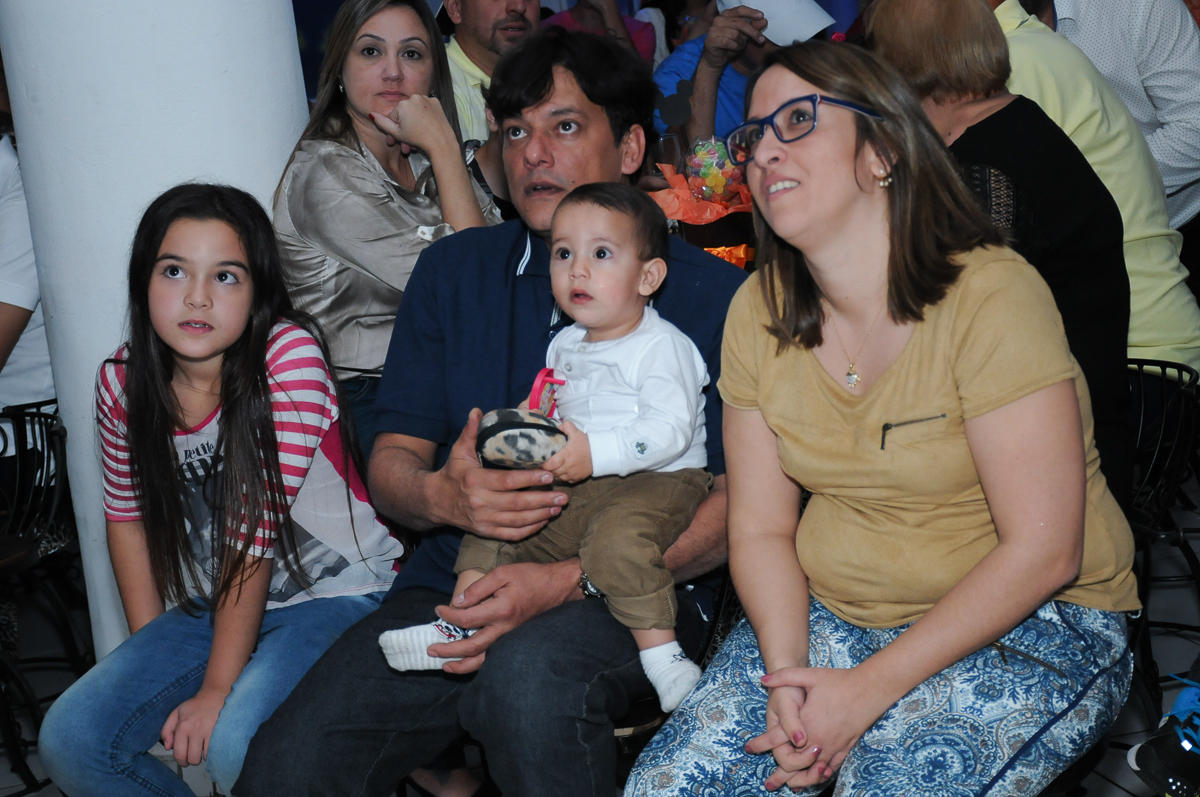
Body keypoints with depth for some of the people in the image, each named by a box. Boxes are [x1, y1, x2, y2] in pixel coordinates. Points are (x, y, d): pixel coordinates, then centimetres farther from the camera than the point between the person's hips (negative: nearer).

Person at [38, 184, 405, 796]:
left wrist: (217, 688, -18)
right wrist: (148, 653, 2)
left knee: (237, 743, -31)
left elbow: (256, 528, -21)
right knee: (69, 741, -9)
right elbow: (127, 512, 10)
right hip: (218, 602, 6)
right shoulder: (123, 382, -4)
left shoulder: (289, 355, -21)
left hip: (336, 592, -6)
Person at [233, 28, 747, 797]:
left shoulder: (711, 293, -1)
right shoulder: (454, 270, 14)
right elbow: (392, 462, 12)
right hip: (456, 585, 3)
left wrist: (568, 581, -20)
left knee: (528, 671, -36)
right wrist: (442, 496, -13)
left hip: (634, 594, -3)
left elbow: (736, 503, -8)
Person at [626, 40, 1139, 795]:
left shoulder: (991, 294, -18)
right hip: (832, 614, 5)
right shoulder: (760, 311, 1)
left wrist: (869, 690, -21)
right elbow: (760, 529, 3)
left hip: (1034, 624, -5)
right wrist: (787, 675, -15)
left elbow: (1042, 551, -20)